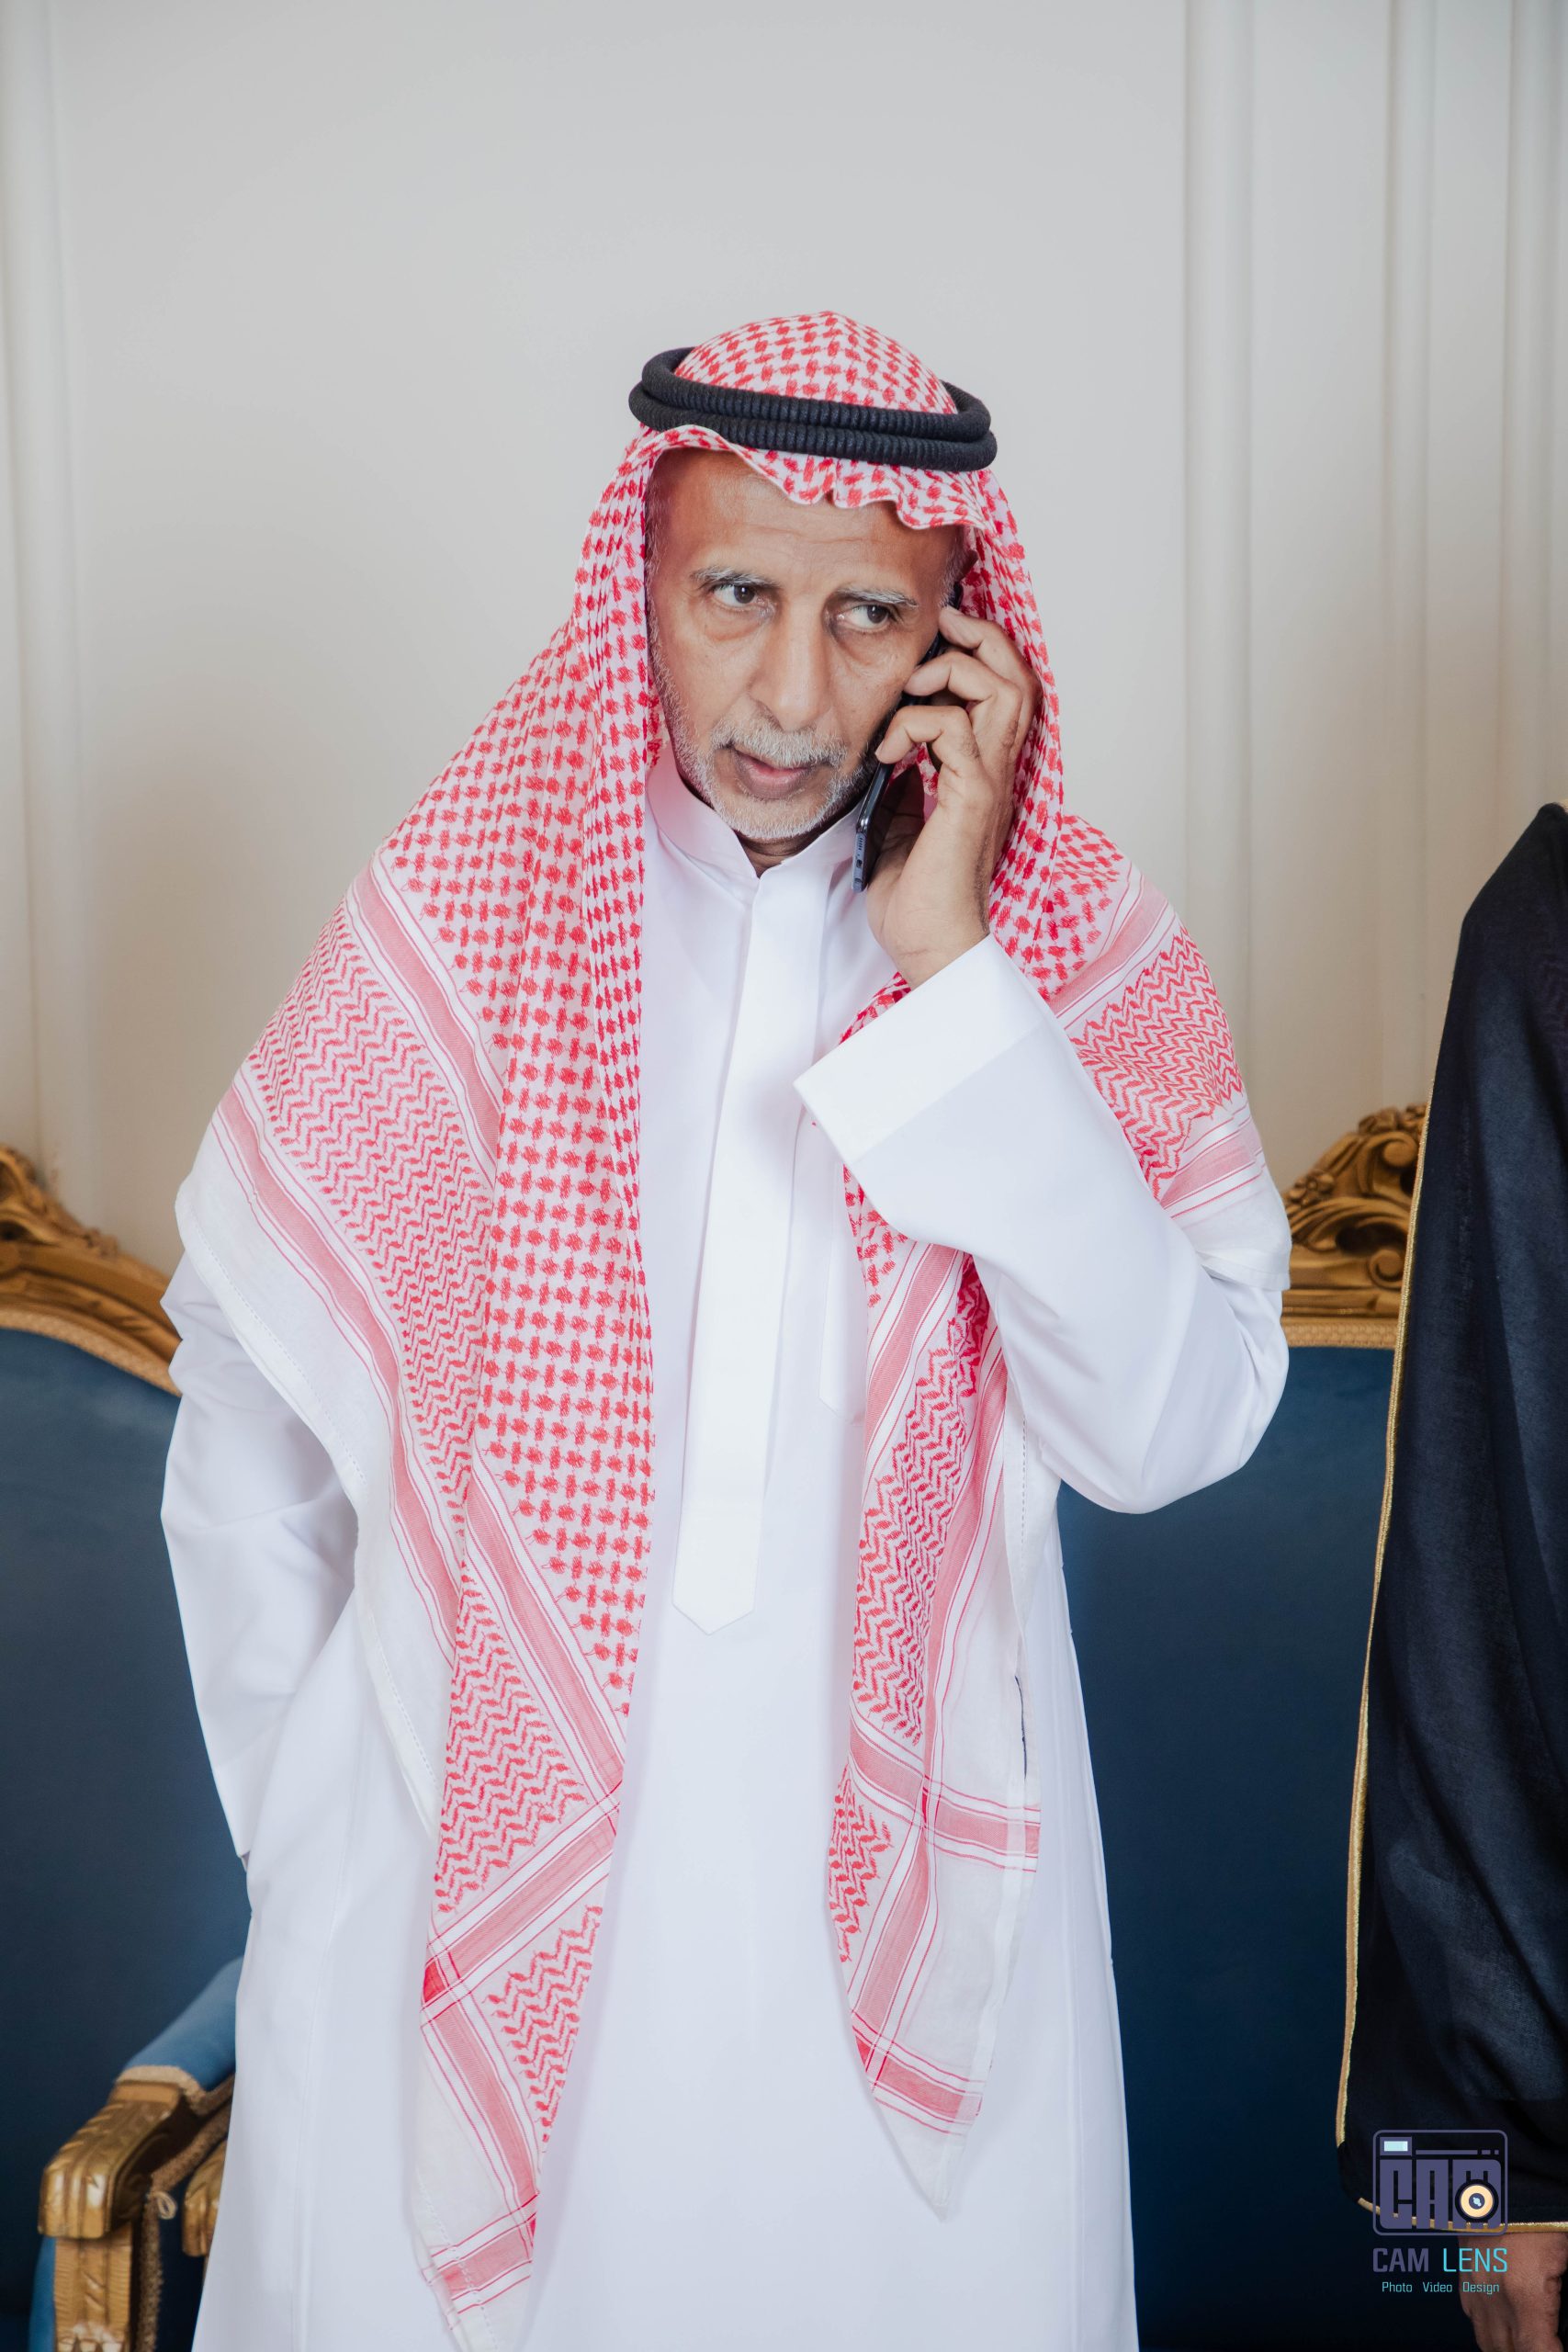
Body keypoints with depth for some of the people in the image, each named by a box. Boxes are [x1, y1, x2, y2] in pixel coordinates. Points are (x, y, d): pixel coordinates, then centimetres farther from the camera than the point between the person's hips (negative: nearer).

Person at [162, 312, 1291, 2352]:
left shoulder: (1081, 955, -5)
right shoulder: (448, 925, -6)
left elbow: (1170, 1433, -17)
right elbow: (250, 1438, 2)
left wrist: (948, 970, -20)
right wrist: (320, 1844, 8)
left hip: (901, 1944, 1)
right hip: (469, 1933, 0)